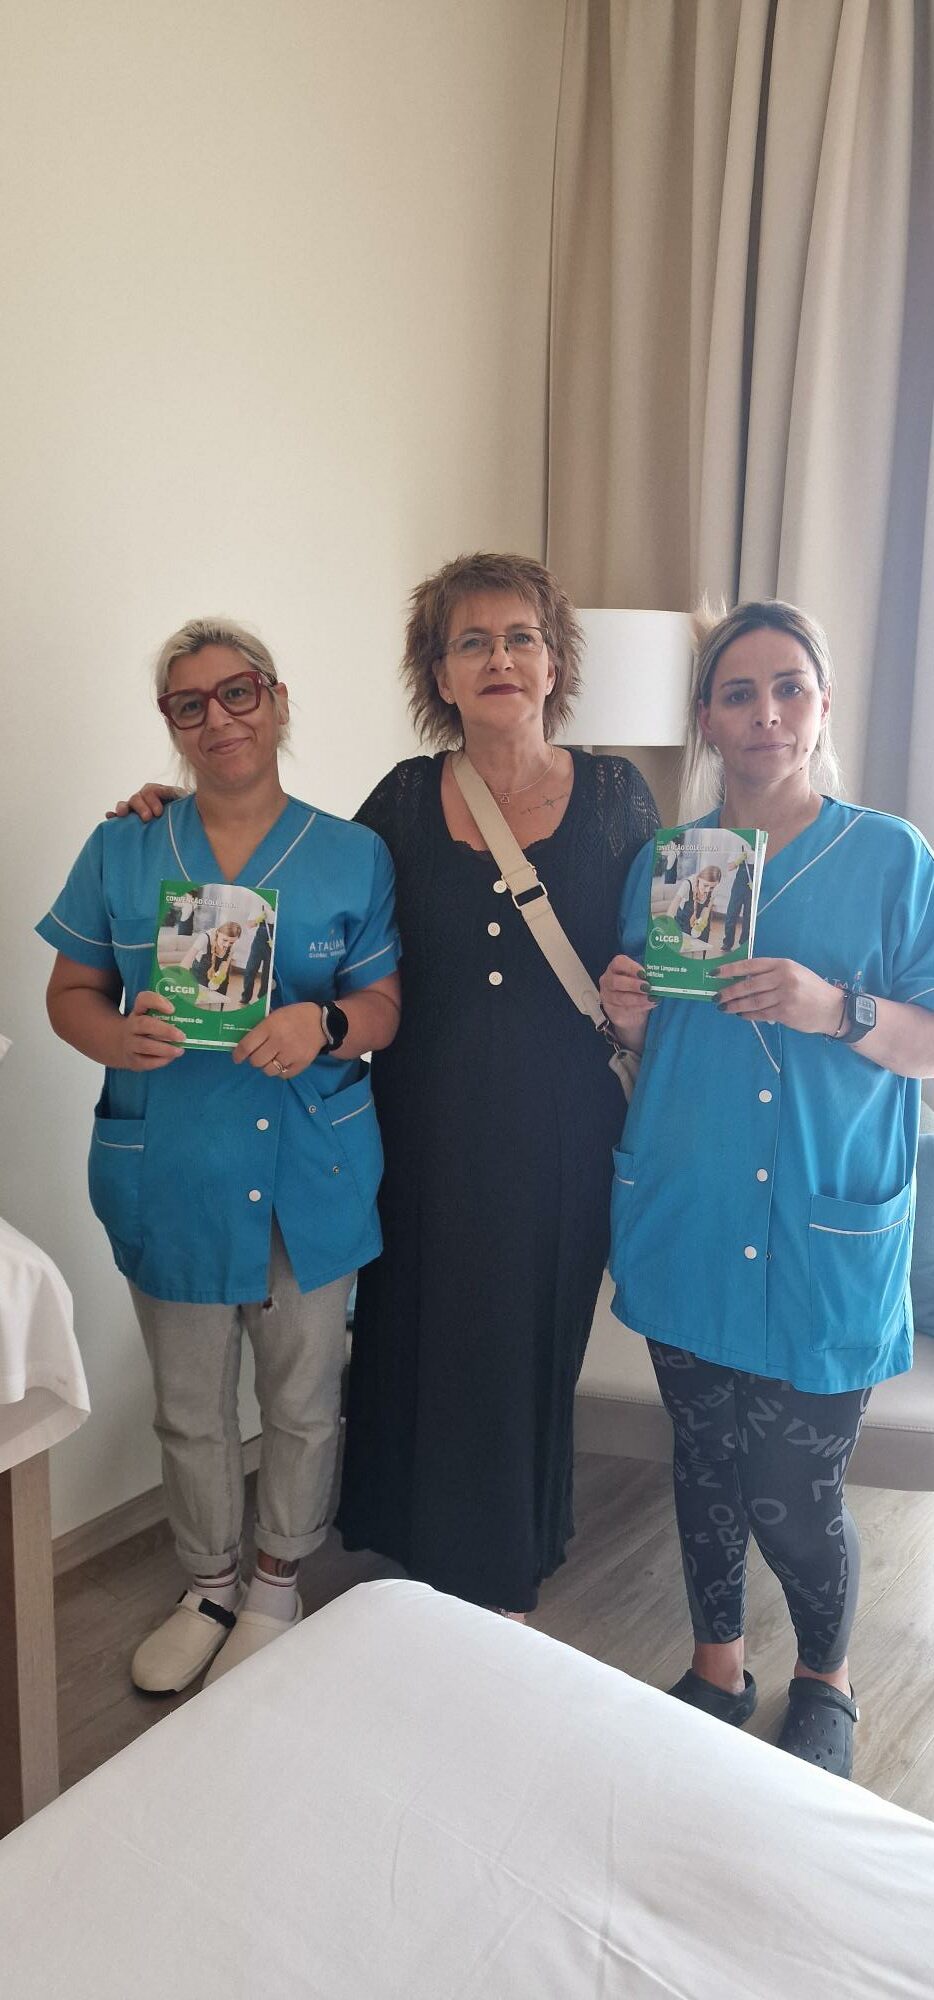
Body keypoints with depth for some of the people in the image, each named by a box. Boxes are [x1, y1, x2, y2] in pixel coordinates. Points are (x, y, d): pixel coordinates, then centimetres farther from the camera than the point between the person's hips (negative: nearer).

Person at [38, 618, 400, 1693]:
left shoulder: (352, 856, -1)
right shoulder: (121, 851, 2)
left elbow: (385, 1005, -1)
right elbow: (71, 991, 5)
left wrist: (325, 1025, -23)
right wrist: (118, 1037, -17)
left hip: (310, 1175, -1)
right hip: (171, 1176, 1)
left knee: (303, 1402, 14)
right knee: (190, 1406, 17)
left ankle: (278, 1584, 40)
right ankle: (208, 1587, 41)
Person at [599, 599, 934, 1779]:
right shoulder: (663, 861, 6)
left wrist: (838, 1009, -22)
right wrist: (626, 1014, -8)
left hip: (827, 1229, -3)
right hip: (687, 1221, 3)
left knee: (795, 1496, 2)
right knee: (705, 1465, 16)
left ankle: (824, 1685, 33)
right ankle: (716, 1670, 40)